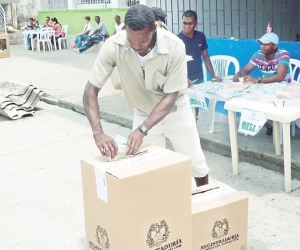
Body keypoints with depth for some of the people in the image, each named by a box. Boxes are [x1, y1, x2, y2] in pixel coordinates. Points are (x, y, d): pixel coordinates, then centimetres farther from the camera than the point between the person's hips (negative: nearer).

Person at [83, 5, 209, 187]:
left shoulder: (174, 46, -32)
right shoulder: (113, 46, -28)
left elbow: (170, 96, -27)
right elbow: (91, 90, -26)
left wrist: (142, 130, -38)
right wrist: (98, 133, -40)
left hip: (175, 111, 0)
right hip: (144, 114, 1)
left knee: (196, 163, 14)